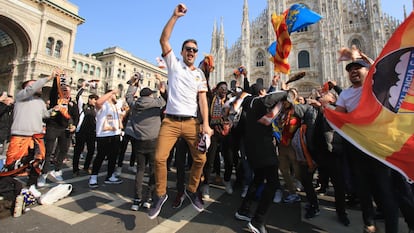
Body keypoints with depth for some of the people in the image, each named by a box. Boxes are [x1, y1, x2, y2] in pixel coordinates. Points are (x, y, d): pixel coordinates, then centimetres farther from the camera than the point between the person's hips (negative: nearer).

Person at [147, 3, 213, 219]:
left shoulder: (200, 74, 13)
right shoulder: (174, 64, 10)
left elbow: (203, 99, 4)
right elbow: (163, 40, -3)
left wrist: (206, 124, -7)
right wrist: (175, 16, -9)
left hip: (191, 122, 2)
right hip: (170, 121, -2)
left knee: (200, 158, 0)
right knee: (160, 157, -8)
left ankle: (191, 190, 25)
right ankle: (160, 195, 16)